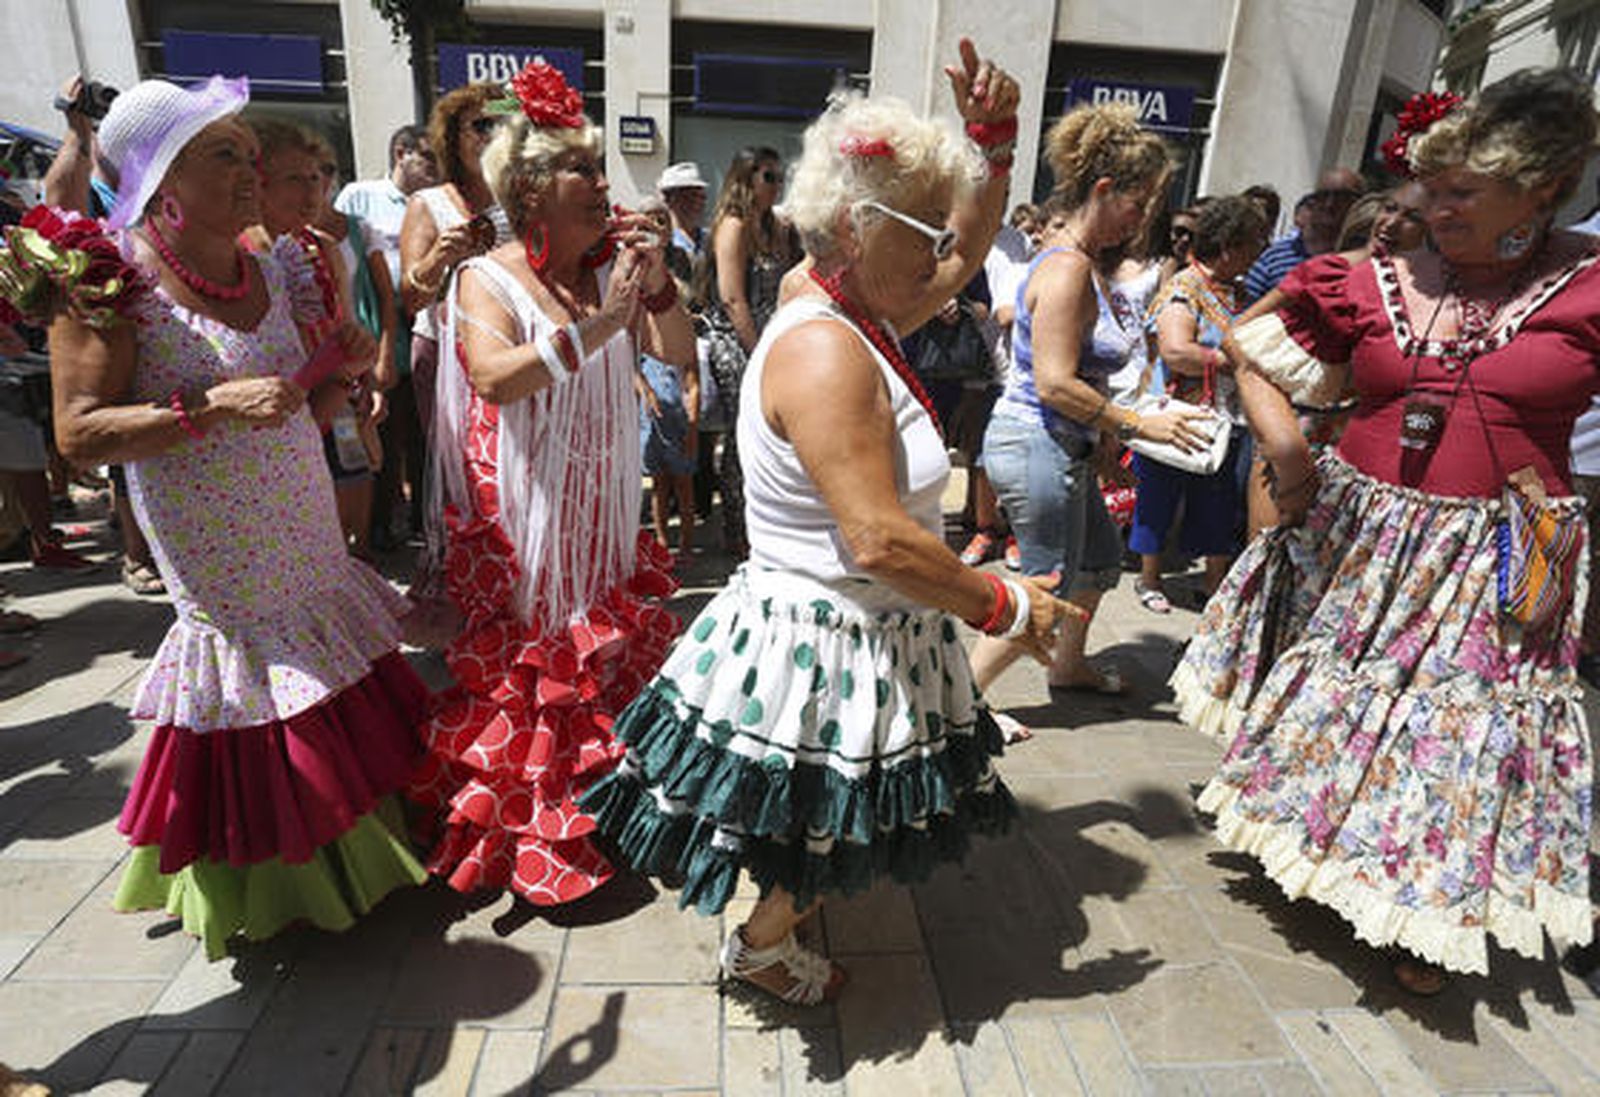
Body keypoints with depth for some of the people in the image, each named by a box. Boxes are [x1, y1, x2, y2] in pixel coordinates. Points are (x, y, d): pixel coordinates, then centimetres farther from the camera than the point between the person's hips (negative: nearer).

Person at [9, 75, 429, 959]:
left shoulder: (274, 269, 6)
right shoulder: (110, 273, -11)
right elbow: (80, 432, -16)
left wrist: (344, 369, -4)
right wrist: (212, 407, -26)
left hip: (309, 548, 6)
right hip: (224, 570, -6)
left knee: (348, 722, 15)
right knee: (256, 750, 6)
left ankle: (352, 858, 38)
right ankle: (270, 893, 31)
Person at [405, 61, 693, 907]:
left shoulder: (611, 271, 5)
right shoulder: (486, 279, -7)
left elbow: (680, 357, 2)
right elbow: (496, 377, -24)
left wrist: (657, 282, -12)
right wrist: (596, 328, -31)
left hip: (601, 513, 5)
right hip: (518, 521, -4)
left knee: (610, 662, 11)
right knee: (518, 671, 4)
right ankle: (514, 830, 23)